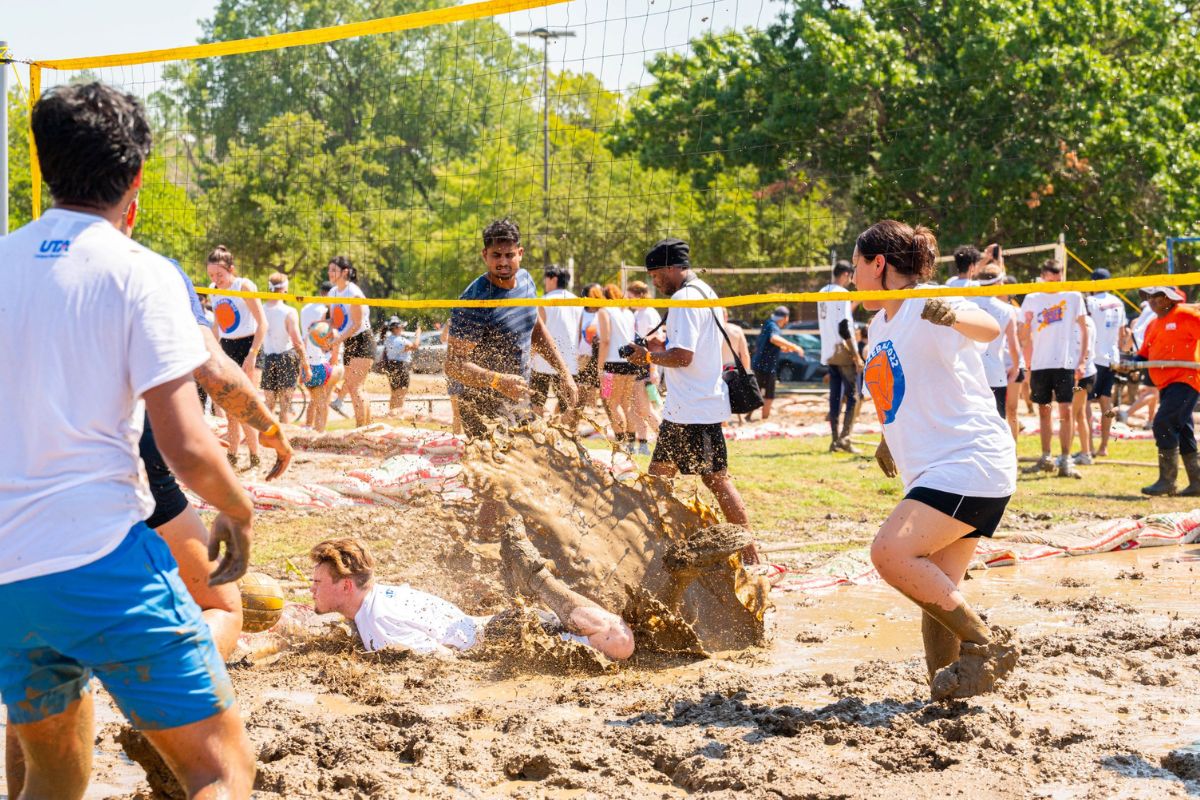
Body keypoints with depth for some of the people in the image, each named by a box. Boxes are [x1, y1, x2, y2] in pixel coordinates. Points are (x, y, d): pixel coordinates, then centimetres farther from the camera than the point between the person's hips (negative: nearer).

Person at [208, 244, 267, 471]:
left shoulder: (244, 286, -12)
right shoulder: (214, 290, 7)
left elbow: (262, 323, -14)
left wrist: (252, 355, -20)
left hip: (247, 347, -6)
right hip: (226, 349, 6)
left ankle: (255, 458, -5)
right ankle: (232, 456, 15)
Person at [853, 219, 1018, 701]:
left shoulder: (928, 308, -11)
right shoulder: (879, 327, 18)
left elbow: (989, 329, -32)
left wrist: (952, 316, -51)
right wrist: (890, 438, 41)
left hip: (971, 460, -10)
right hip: (933, 473, 10)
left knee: (891, 552, -24)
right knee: (935, 592, 5)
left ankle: (985, 645, -14)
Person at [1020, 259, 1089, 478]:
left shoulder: (1073, 297, 4)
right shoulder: (1032, 300, 7)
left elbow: (1083, 330, 6)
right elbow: (1026, 335, 10)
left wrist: (1082, 360, -2)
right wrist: (1027, 365, 5)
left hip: (1065, 363, -2)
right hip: (1039, 364, 2)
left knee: (1065, 410, -7)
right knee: (1044, 411, 9)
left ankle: (1066, 460, -6)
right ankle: (1046, 458, 17)